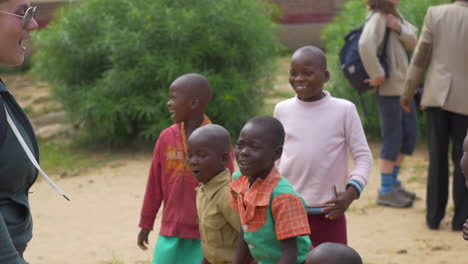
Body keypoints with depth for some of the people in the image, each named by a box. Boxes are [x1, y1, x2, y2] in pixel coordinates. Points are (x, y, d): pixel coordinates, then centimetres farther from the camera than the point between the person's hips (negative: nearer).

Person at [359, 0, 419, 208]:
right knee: (392, 138, -3)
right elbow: (365, 45, -32)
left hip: (404, 85, 9)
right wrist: (376, 74, -26)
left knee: (410, 135, 15)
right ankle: (386, 191, 7)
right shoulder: (378, 18, -16)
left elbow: (413, 41, 5)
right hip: (389, 88, -9)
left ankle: (393, 182, 27)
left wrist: (400, 29, -14)